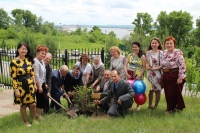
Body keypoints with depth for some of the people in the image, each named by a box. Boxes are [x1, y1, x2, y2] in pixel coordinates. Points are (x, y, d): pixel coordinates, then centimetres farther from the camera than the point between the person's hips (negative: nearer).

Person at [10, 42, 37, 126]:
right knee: (23, 105, 8)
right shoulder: (14, 62, -13)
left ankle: (33, 119, 29)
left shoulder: (29, 60, 4)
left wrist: (34, 84, 8)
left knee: (33, 104, 7)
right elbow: (13, 77, -13)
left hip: (30, 85, 5)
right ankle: (25, 121, 27)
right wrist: (16, 89, -14)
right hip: (21, 86, -4)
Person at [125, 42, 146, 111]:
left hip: (138, 76, -2)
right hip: (130, 75, 2)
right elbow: (125, 65, 2)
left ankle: (138, 105, 21)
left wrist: (140, 75, -16)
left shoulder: (142, 56, 0)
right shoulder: (130, 55, 6)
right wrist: (126, 73, -12)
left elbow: (144, 68, -4)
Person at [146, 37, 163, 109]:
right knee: (150, 90, 11)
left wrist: (154, 68, -18)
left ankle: (155, 106, 16)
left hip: (157, 74, -4)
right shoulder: (148, 52, 9)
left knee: (157, 90, 3)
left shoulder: (161, 53, -8)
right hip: (149, 73, 5)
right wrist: (146, 65, -5)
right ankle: (149, 105, 21)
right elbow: (146, 62, 17)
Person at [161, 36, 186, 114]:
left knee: (176, 93, 5)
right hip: (166, 76, 7)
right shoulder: (164, 52, 9)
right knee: (168, 93, 12)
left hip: (175, 76, -6)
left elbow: (182, 65, -19)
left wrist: (181, 77, -22)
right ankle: (170, 109, 28)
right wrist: (163, 75, 17)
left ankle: (178, 108, 22)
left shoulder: (178, 52, -14)